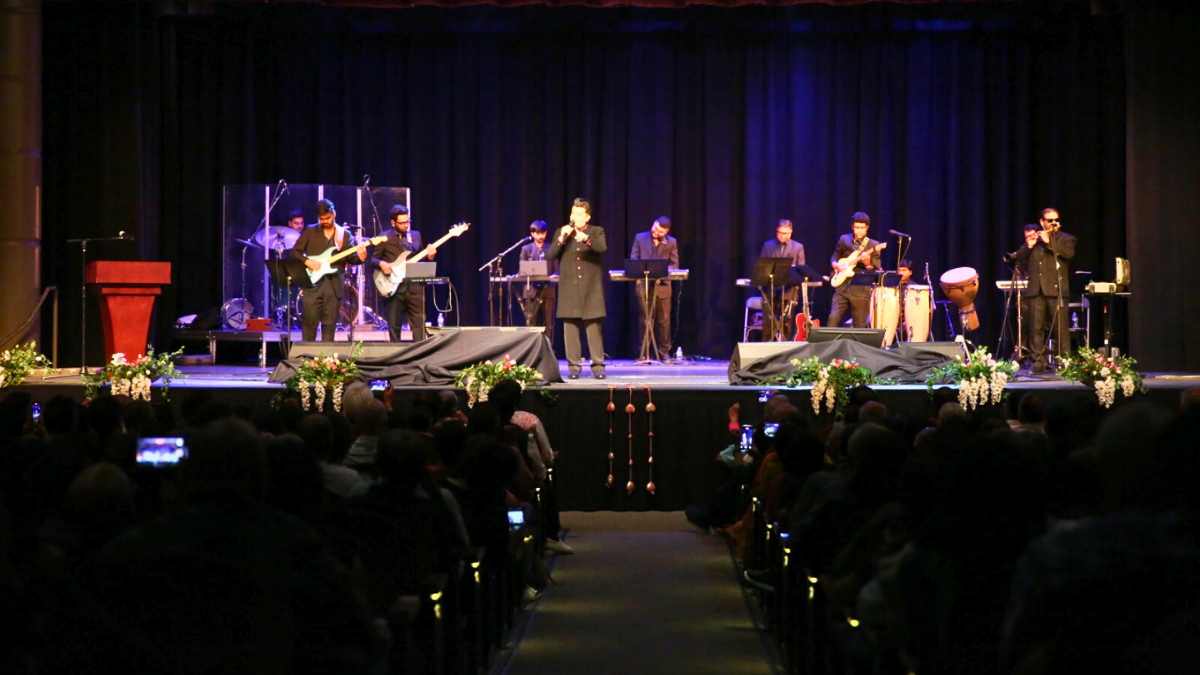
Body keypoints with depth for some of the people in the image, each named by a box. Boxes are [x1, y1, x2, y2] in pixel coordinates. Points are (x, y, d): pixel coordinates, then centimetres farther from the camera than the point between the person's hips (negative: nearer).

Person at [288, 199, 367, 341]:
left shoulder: (345, 235, 9)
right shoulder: (310, 232, 6)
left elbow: (350, 258, 4)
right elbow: (294, 252, 5)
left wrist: (360, 257, -17)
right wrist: (307, 261, -12)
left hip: (334, 285, 1)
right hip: (313, 282, -1)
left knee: (329, 325, 2)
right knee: (309, 323, -3)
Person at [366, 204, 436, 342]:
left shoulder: (416, 235, 14)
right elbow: (371, 260, 3)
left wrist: (429, 256, -3)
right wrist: (381, 264, -17)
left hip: (415, 286, 2)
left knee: (419, 326, -4)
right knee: (394, 327, 3)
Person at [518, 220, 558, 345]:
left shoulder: (551, 249, 10)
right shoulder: (526, 249, 9)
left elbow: (556, 270, 6)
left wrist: (553, 277, -16)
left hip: (548, 290, 1)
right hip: (532, 290, -1)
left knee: (548, 324, 1)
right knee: (530, 323, -5)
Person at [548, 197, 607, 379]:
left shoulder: (597, 232, 7)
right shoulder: (561, 232, 12)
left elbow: (603, 248, -14)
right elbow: (550, 256, 2)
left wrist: (586, 239, -32)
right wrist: (561, 238, -12)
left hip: (591, 288, -2)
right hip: (569, 289, 2)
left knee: (594, 328, -4)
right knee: (570, 327, -1)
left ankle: (598, 365, 0)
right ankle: (573, 366, 4)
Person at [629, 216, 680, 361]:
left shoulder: (671, 242, 4)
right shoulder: (640, 238, 4)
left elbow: (674, 264, 6)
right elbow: (633, 259, 6)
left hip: (663, 285, 1)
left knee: (664, 320, 3)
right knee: (645, 319, 0)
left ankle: (664, 352, 12)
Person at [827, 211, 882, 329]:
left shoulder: (873, 245, 1)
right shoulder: (844, 240, 8)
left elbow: (876, 269, -1)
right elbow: (834, 259, 18)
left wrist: (867, 262, -21)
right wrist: (837, 265, -3)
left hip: (861, 289, -2)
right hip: (842, 286, 2)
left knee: (859, 326, 0)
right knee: (833, 319, -11)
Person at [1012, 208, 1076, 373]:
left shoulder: (1065, 239, 11)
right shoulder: (1032, 239, 19)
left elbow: (1069, 252, -10)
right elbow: (1019, 260, 12)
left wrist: (1049, 242, -10)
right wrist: (1028, 247, -5)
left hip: (1056, 290, -3)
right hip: (1035, 290, 3)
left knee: (1060, 327, -7)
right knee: (1036, 328, -1)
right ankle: (1038, 361, 2)